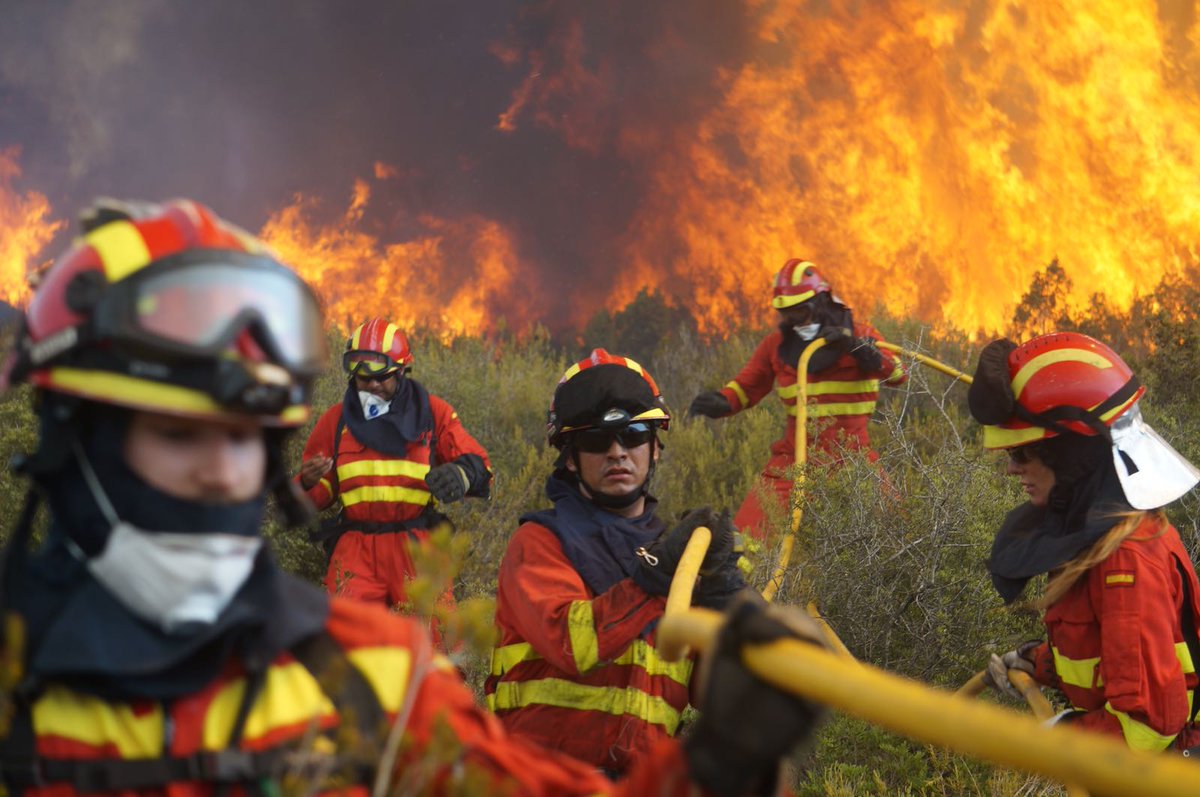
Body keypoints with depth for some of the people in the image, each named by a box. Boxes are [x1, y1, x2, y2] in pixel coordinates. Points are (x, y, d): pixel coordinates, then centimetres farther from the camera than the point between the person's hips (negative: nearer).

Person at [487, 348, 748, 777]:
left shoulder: (676, 548, 17)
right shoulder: (540, 543, 3)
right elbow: (572, 644, -16)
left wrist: (721, 604, -6)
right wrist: (656, 574, -21)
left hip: (644, 777, 5)